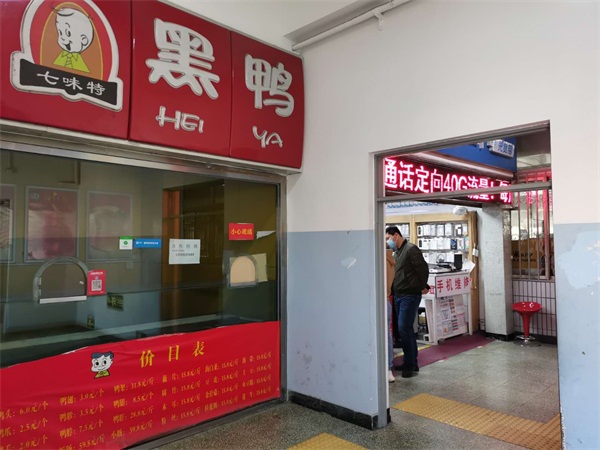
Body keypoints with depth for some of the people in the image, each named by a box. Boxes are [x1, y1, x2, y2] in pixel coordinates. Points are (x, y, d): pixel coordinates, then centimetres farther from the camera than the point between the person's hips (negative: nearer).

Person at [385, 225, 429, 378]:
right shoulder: (397, 252, 16)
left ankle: (410, 364, 2)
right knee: (406, 329, 13)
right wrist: (393, 291, 12)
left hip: (410, 296, -9)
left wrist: (423, 287, -7)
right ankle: (411, 363, 23)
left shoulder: (411, 249, -11)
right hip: (398, 296, 9)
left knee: (404, 328, -9)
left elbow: (423, 268, -14)